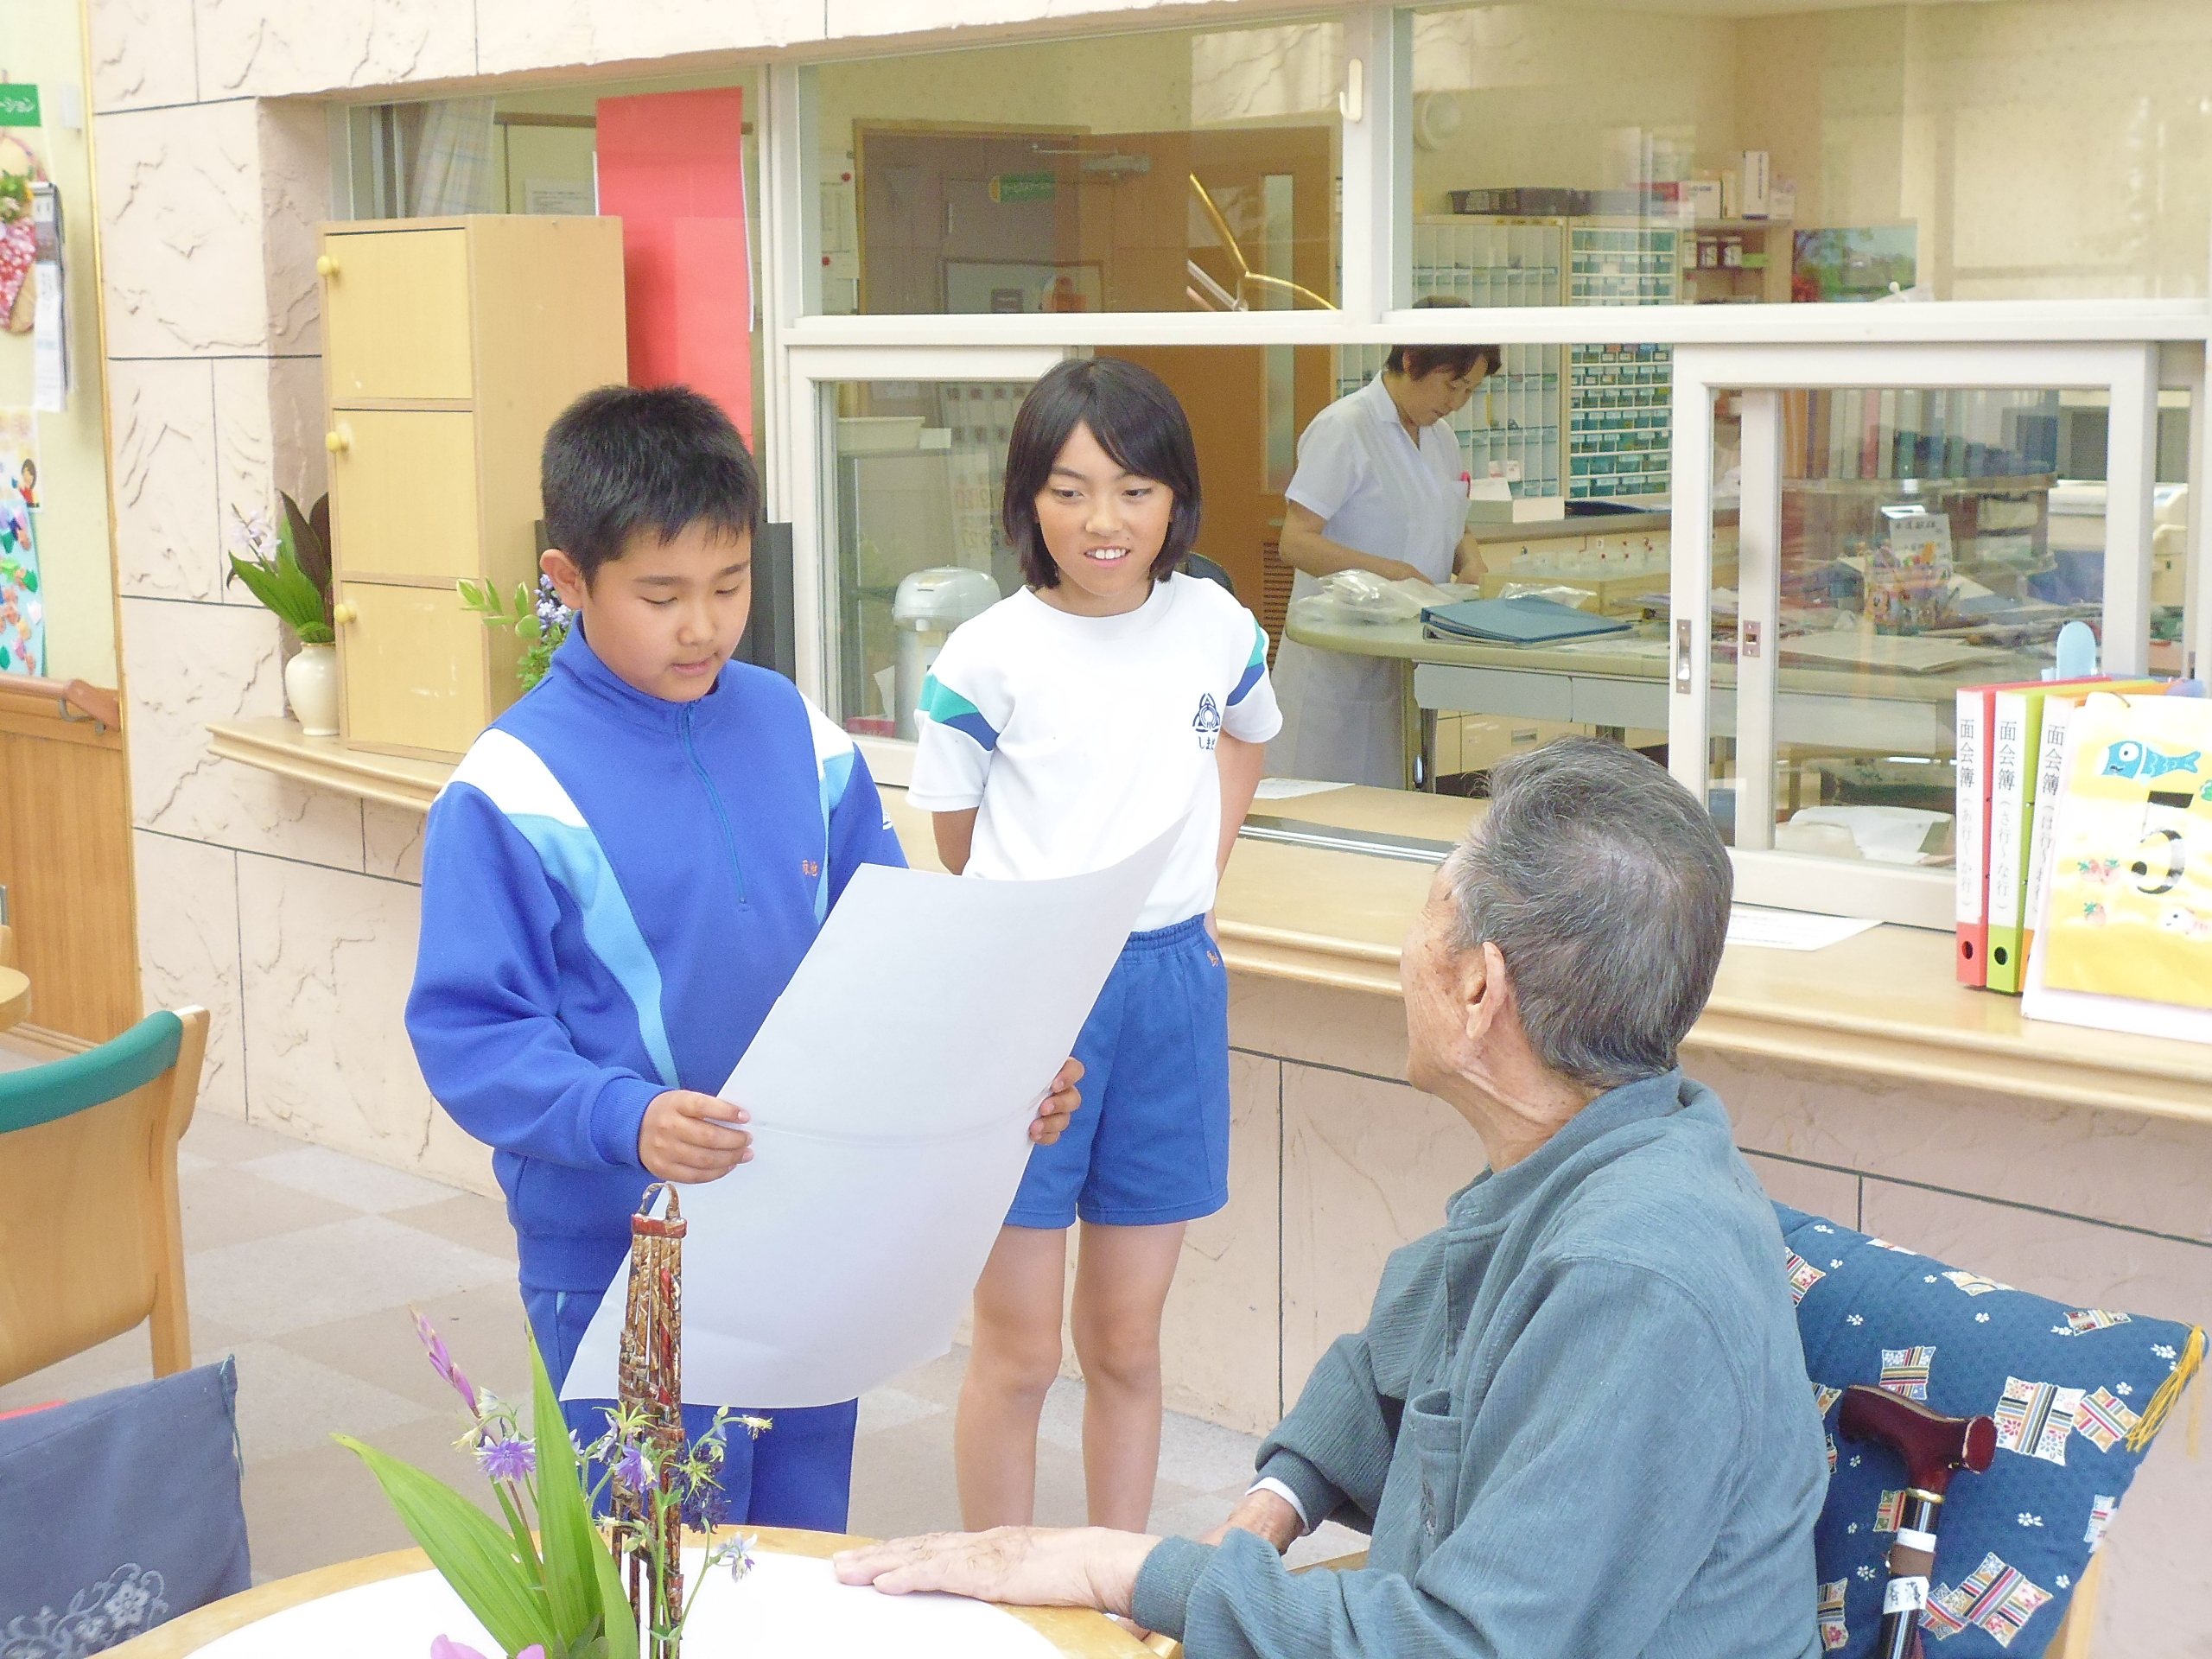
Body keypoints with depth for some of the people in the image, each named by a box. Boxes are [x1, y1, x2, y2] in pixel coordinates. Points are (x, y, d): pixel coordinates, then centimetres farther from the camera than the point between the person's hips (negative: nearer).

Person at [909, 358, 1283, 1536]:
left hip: (1170, 991, 3)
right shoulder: (984, 661, -9)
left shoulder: (1219, 630, 2)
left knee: (1126, 1345, 13)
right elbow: (959, 844, 3)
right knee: (1017, 1352, 3)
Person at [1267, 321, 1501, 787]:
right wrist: (1389, 571, -29)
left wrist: (1470, 561, 2)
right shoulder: (1343, 429, -12)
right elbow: (1296, 542, -19)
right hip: (1340, 663, -7)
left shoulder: (1441, 435, 13)